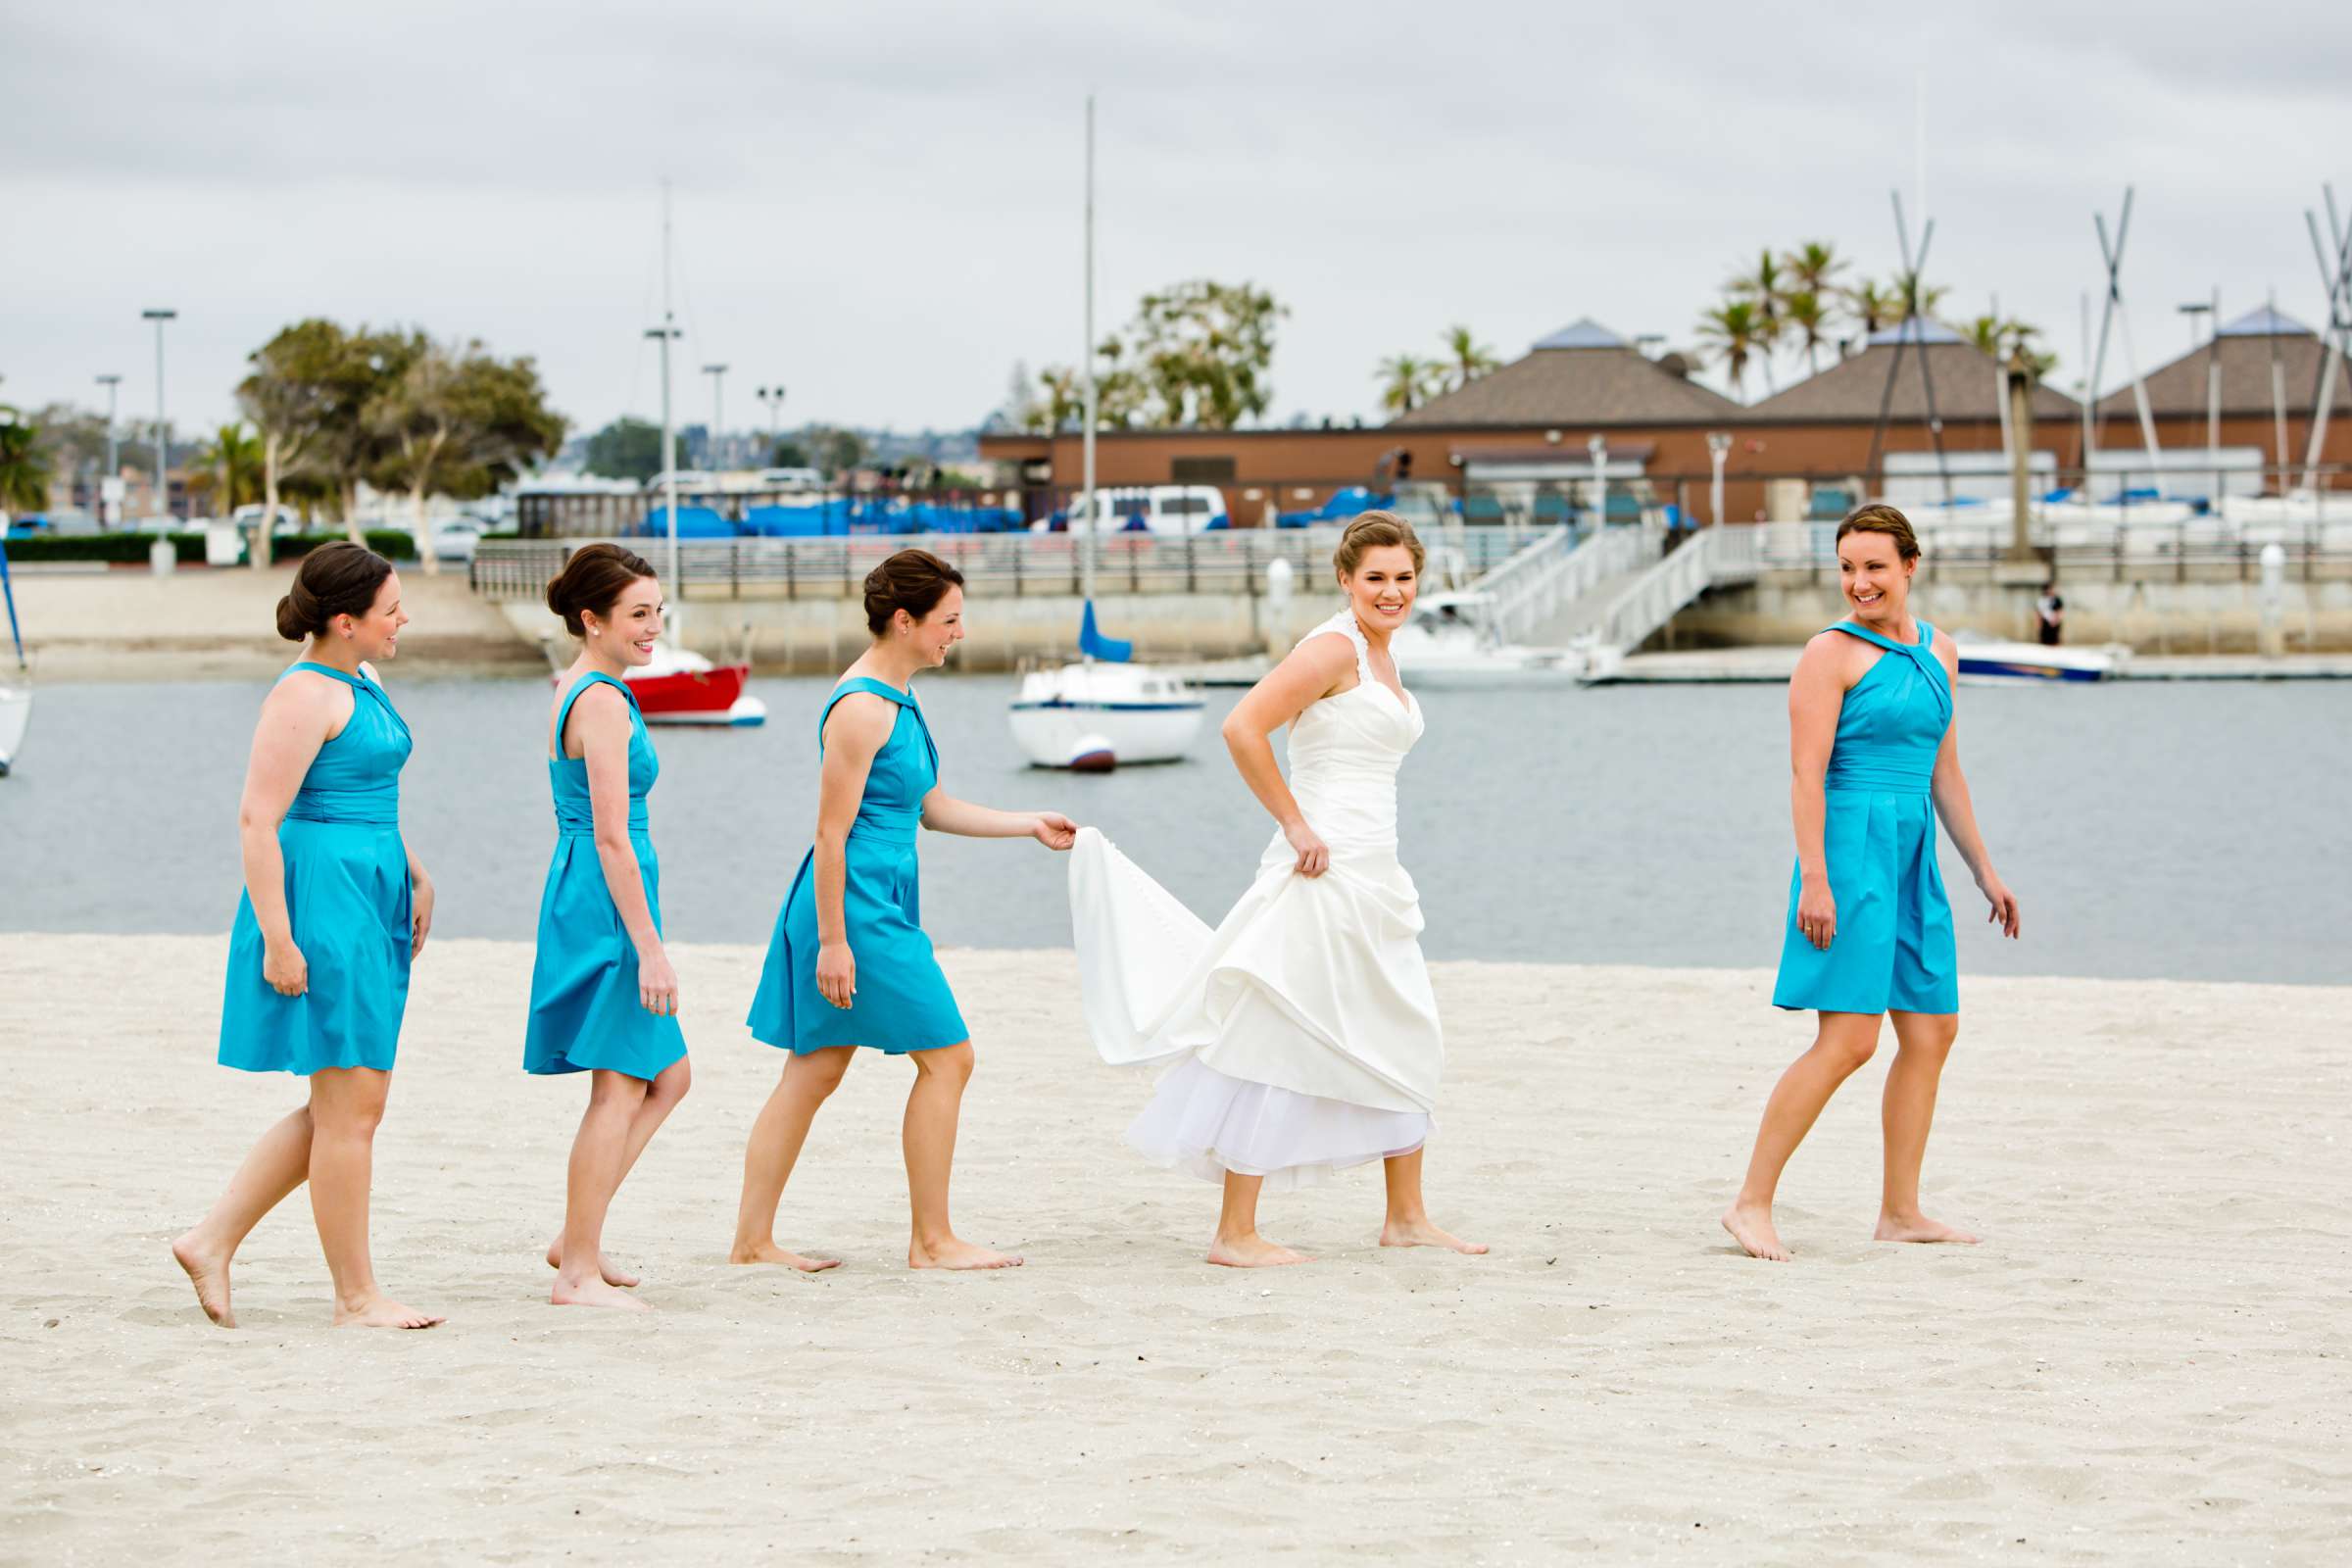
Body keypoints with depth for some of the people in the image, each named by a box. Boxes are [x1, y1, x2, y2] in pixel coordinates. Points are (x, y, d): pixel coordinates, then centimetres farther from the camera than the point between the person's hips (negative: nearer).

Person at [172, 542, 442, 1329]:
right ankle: (356, 1296, 4)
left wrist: (415, 878, 19)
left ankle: (213, 1240, 17)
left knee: (343, 1108, 12)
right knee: (351, 1108, -4)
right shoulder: (305, 696, -15)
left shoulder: (362, 686, 14)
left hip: (369, 903, 10)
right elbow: (258, 818, -19)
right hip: (321, 905, -10)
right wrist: (277, 938, -22)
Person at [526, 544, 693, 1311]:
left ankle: (577, 1241, 17)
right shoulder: (604, 702, -16)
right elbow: (611, 837, -20)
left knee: (666, 1077, 16)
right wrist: (649, 949, -19)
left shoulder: (574, 691, 14)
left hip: (582, 896, 10)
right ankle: (579, 1272, 0)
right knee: (619, 1093, -4)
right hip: (605, 906, -10)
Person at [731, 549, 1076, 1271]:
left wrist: (1031, 826, 23)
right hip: (858, 904, -10)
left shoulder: (897, 700, 13)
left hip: (882, 902, 10)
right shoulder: (861, 709, -17)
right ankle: (933, 1240, 4)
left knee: (815, 1070, 11)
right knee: (947, 1056, -3)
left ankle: (753, 1238, 14)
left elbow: (930, 807, 23)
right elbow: (832, 832, -19)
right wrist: (833, 941, -20)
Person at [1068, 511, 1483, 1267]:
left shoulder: (1379, 657, 15)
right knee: (1277, 1044, -6)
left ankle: (1405, 1216, 24)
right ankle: (1234, 1234, -3)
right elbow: (1242, 728, -23)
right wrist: (1295, 827, -19)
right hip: (1326, 871, -10)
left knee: (1406, 1041, 14)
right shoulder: (1332, 649, -13)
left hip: (1373, 878, 10)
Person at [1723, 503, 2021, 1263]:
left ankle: (1900, 1210, 15)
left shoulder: (1938, 653, 13)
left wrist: (1984, 871, 20)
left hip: (1912, 858, 8)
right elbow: (1807, 772, -12)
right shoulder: (1832, 653, -8)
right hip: (1850, 851, -8)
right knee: (1848, 1040, -14)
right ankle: (1751, 1203, -9)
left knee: (1933, 1029, 8)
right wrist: (1815, 879, -20)